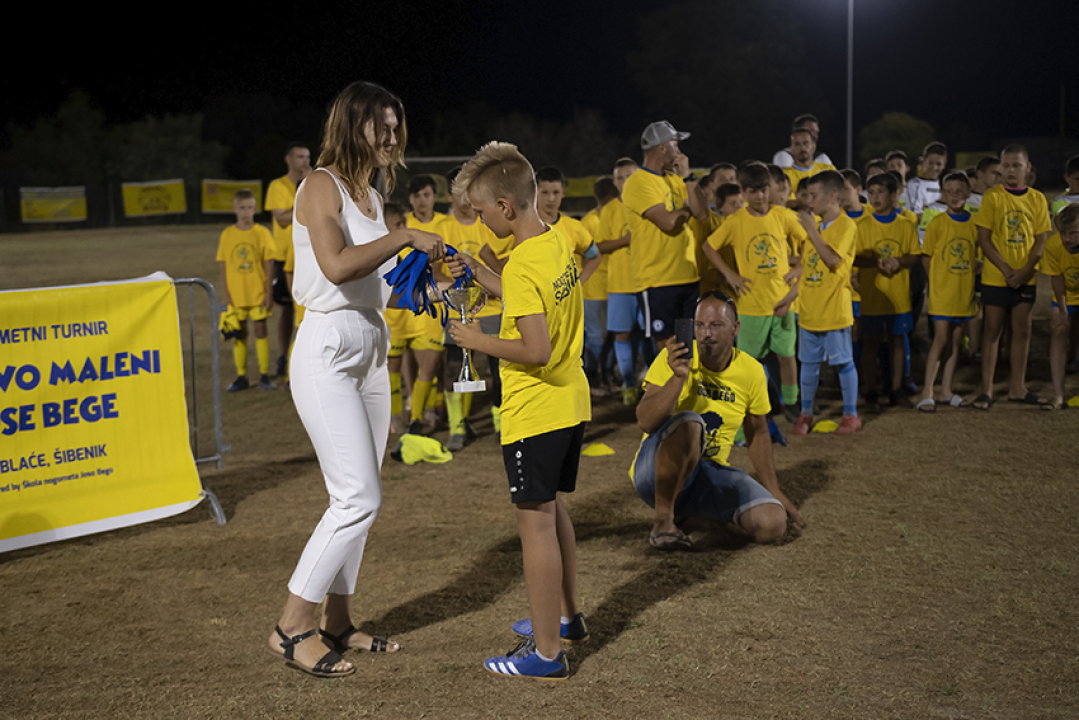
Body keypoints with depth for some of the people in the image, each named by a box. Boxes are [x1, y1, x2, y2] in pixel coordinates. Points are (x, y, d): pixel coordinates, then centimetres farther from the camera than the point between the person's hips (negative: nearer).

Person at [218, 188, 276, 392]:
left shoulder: (262, 233, -2)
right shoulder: (227, 234, 2)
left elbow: (269, 265, -2)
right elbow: (223, 265, 4)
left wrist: (269, 292, -5)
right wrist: (225, 292, -1)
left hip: (258, 293, -2)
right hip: (236, 295, 2)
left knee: (261, 330, 3)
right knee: (239, 333, 7)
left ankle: (264, 375, 12)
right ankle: (241, 377, 15)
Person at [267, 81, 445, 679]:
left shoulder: (371, 195, 16)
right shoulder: (322, 185, -10)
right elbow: (337, 266, -27)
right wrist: (405, 237, -21)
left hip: (370, 350, 9)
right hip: (328, 351, -9)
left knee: (356, 496, 10)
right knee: (359, 497, -12)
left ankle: (335, 621, 20)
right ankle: (291, 628, -2)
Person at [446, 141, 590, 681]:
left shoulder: (522, 267, -22)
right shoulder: (560, 245, 6)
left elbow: (536, 349, -28)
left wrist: (477, 341, -15)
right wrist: (477, 274, 16)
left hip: (534, 412, -9)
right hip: (570, 403, 9)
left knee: (535, 523, -1)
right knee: (552, 509, 23)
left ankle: (546, 652, 7)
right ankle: (566, 617, 37)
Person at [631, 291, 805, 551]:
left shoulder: (751, 372, -1)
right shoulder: (674, 358, -12)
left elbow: (758, 433, 14)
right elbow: (645, 422, -22)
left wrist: (775, 491, 13)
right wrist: (678, 377, -34)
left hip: (711, 474, 5)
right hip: (658, 471, -5)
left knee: (773, 525, -17)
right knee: (688, 423, -36)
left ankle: (694, 510, 11)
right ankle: (662, 520, -21)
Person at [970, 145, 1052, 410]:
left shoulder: (1037, 199, 3)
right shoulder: (992, 197, -5)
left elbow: (1041, 240, 2)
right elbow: (984, 239, -8)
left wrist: (1026, 270, -12)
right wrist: (1006, 269, -15)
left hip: (1025, 278, 3)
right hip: (995, 277, -3)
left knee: (1022, 331, 8)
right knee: (993, 331, 2)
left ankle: (1017, 388, 19)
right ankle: (986, 390, 7)